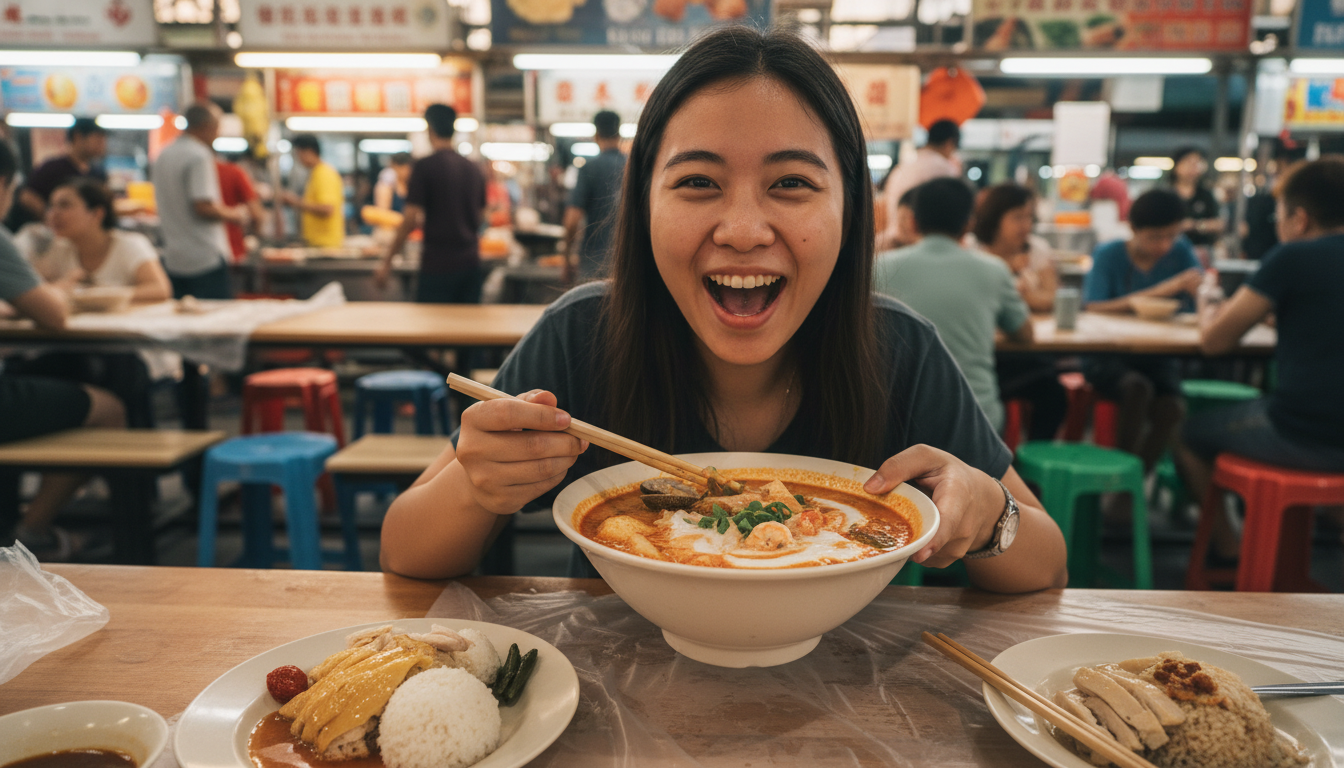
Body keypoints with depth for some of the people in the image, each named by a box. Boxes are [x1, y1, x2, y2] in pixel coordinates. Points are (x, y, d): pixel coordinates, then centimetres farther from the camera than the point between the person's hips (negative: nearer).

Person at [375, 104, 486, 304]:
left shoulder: (425, 166, -9)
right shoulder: (473, 168, 9)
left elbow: (411, 219, -13)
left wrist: (387, 261, -5)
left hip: (438, 264, -6)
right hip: (471, 263, 6)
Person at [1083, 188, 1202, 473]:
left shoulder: (1181, 252, 4)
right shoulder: (1108, 255, -5)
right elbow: (1092, 310, -18)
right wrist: (1153, 293, -24)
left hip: (1159, 357, 3)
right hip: (1109, 359, -3)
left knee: (1171, 407, -26)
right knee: (1137, 386, -33)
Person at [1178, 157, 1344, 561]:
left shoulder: (1292, 258, -11)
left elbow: (1214, 339, -7)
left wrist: (1208, 308, 13)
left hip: (1302, 438, -7)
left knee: (1191, 435, 17)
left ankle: (1229, 553, 24)